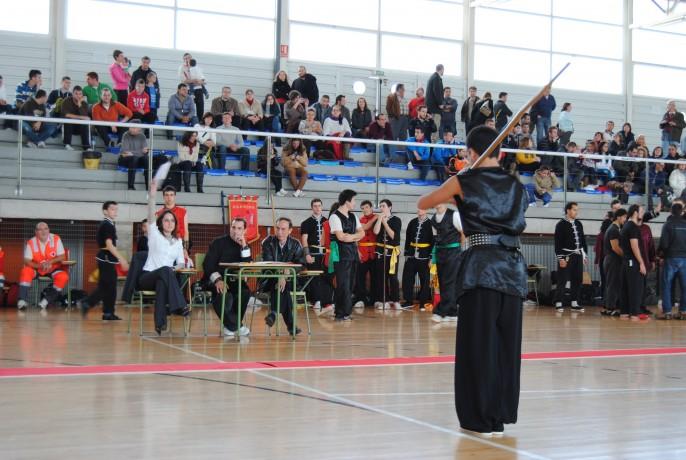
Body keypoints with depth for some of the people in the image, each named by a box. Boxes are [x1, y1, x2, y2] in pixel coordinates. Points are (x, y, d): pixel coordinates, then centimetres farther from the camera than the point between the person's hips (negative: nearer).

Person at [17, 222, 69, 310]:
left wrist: (50, 262, -30)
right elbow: (27, 261, -13)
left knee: (63, 277, -29)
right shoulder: (31, 243, -11)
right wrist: (39, 266, -32)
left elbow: (62, 256, -12)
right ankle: (22, 300, -31)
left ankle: (46, 300, -24)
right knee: (25, 271, -29)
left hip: (53, 269, 0)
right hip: (36, 268, 0)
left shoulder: (56, 239, -12)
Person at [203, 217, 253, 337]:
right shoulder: (218, 242, -1)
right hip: (214, 280, -4)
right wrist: (217, 280, -26)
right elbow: (208, 264, -10)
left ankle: (231, 326, -14)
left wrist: (244, 246, -15)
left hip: (233, 281, 4)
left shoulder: (244, 246, 10)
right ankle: (236, 326, -19)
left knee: (245, 291, -28)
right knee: (222, 294, -35)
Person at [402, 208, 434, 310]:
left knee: (424, 280, 3)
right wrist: (406, 253, 11)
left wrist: (431, 257, -10)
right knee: (407, 278, 4)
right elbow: (408, 238, 14)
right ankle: (409, 301, 15)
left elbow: (433, 241, -7)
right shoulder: (412, 222, 9)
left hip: (424, 256, -4)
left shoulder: (430, 224, -5)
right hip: (411, 256, 4)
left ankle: (423, 303, 12)